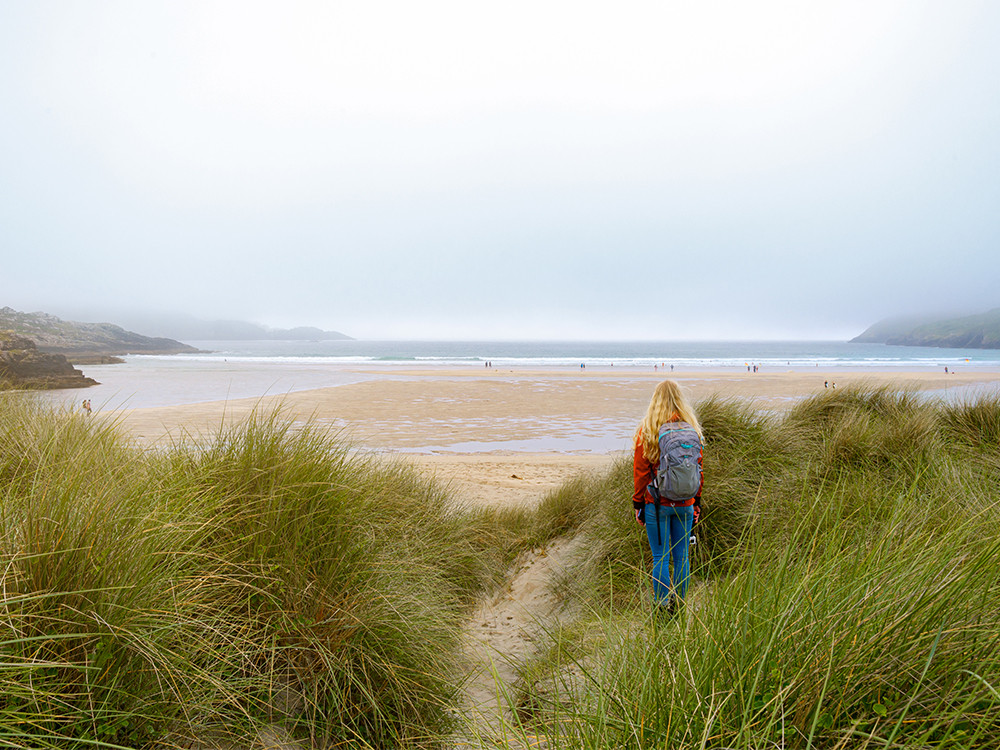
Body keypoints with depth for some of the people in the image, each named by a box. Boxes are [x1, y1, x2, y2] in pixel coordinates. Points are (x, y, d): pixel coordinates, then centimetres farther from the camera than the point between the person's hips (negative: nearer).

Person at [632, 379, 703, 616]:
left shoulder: (647, 430, -8)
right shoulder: (691, 429, 1)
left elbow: (640, 471, -5)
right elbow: (698, 468, 6)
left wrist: (638, 505, 2)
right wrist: (697, 502, 15)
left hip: (657, 504, -3)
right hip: (684, 504, 3)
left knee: (660, 557, 4)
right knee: (682, 556, 12)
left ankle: (663, 607, 0)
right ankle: (679, 605, 20)